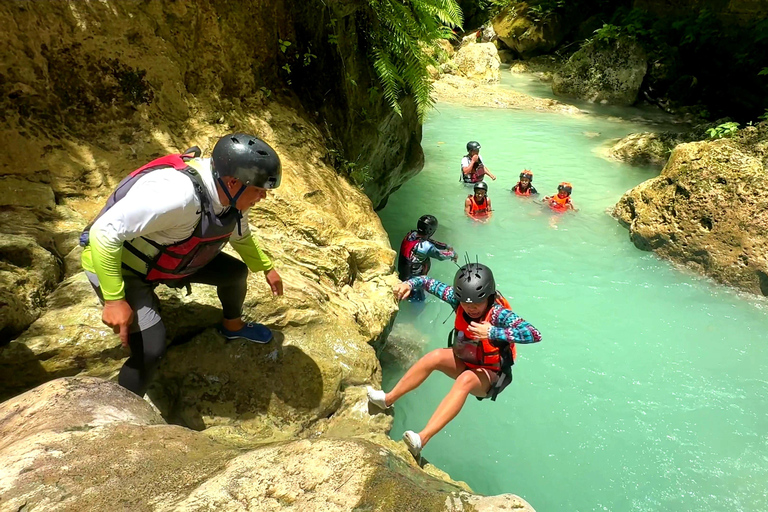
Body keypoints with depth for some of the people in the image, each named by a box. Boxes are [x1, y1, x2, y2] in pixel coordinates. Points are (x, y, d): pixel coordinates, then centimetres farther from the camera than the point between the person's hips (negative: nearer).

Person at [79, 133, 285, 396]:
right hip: (117, 265, -8)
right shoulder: (177, 193, -41)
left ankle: (233, 325, 42)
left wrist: (266, 267, 17)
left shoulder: (231, 194, -13)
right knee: (151, 348, -19)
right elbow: (104, 232, -35)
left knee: (236, 272, 11)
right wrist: (114, 300, -32)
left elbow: (240, 235, 10)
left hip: (167, 257, 8)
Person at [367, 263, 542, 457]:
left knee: (465, 379, -36)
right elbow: (429, 282, -5)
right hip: (463, 362, 5)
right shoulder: (457, 299, -15)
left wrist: (492, 332, -48)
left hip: (489, 375, -5)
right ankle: (388, 399, -12)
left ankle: (422, 438, -44)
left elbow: (534, 334, -42)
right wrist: (409, 284, -25)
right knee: (436, 356, -24)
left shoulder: (499, 314, -29)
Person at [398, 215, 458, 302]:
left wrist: (446, 246, 7)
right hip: (413, 277, -7)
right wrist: (453, 254, 4)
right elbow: (441, 255, -16)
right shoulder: (426, 247, -34)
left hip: (402, 270, 7)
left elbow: (429, 241, 2)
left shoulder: (411, 234, -13)